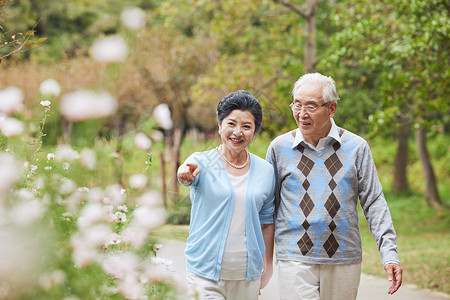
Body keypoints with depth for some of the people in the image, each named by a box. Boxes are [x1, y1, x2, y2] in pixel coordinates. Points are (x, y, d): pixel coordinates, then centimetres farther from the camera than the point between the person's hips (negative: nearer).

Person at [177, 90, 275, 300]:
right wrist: (185, 175, -50)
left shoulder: (265, 171, 6)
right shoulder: (202, 162, -3)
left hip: (247, 275, 3)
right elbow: (188, 178, -27)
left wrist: (268, 265, 17)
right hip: (204, 273, -3)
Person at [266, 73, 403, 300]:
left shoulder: (356, 147, 2)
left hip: (345, 262, 1)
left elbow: (374, 202, 4)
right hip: (296, 261, -1)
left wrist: (389, 253, -5)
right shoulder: (279, 148, 3)